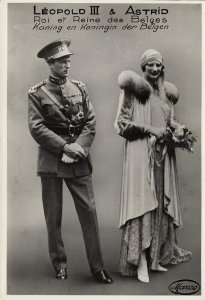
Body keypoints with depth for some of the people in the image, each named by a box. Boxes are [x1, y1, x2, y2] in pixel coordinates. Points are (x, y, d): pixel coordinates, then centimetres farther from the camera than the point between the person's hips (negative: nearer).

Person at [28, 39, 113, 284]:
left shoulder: (79, 88, 9)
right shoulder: (37, 93, 0)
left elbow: (90, 122, 5)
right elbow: (36, 128, -8)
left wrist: (78, 148, -10)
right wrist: (66, 147, -15)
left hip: (79, 160, 2)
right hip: (51, 160, -2)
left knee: (89, 210, 0)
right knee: (53, 215, 7)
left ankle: (97, 267, 12)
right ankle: (59, 264, 24)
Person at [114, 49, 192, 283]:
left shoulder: (167, 92, 16)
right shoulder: (134, 89, -1)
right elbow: (121, 123, -5)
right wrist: (149, 130, -12)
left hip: (163, 154, 6)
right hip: (140, 153, -6)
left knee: (162, 205, 7)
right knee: (142, 203, -8)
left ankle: (156, 256, 19)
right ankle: (141, 262, -1)